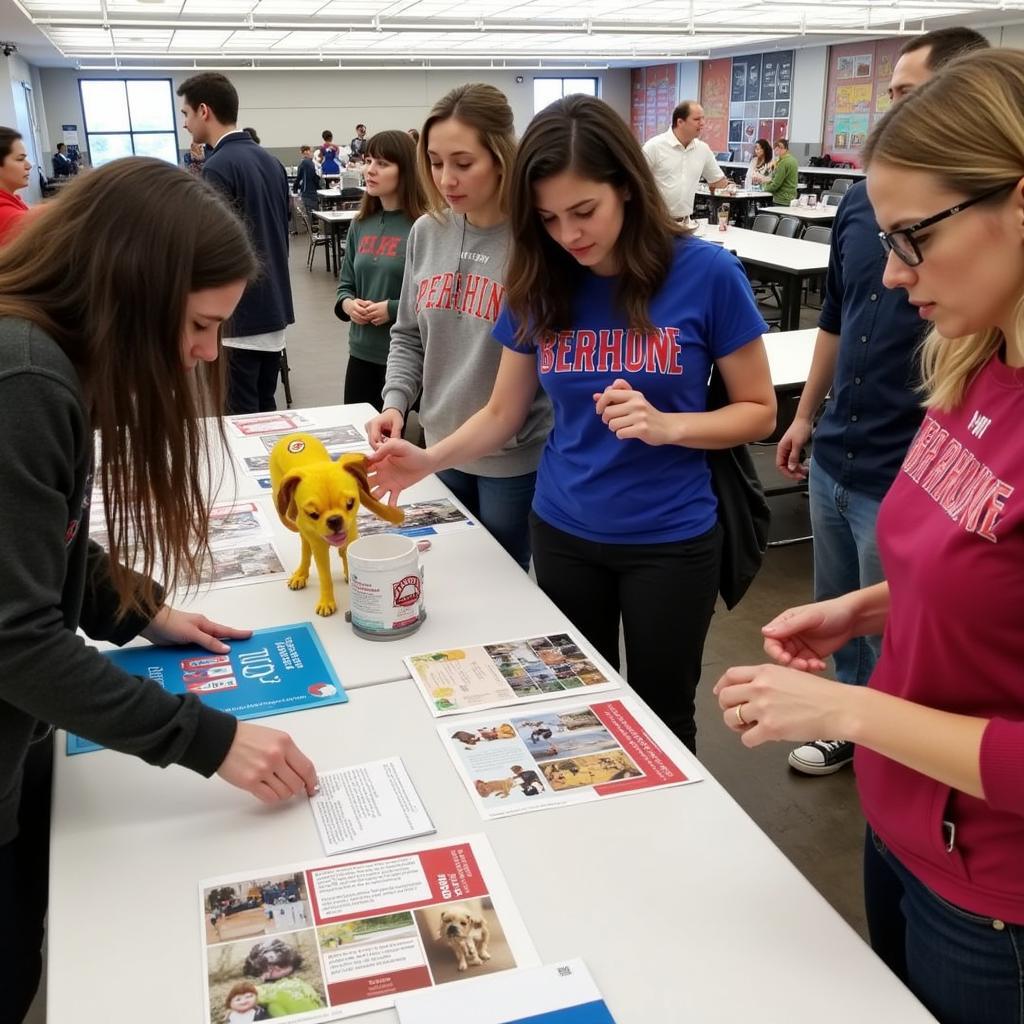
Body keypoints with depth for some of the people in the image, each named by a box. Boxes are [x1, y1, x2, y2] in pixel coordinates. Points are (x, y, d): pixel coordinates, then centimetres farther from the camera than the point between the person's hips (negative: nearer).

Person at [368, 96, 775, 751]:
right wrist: (430, 459, -15)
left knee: (661, 719, 16)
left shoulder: (706, 273, -14)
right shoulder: (542, 286, -4)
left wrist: (665, 426, -25)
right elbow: (503, 413, 2)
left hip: (671, 539, -3)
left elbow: (759, 411, -8)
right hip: (562, 532, 3)